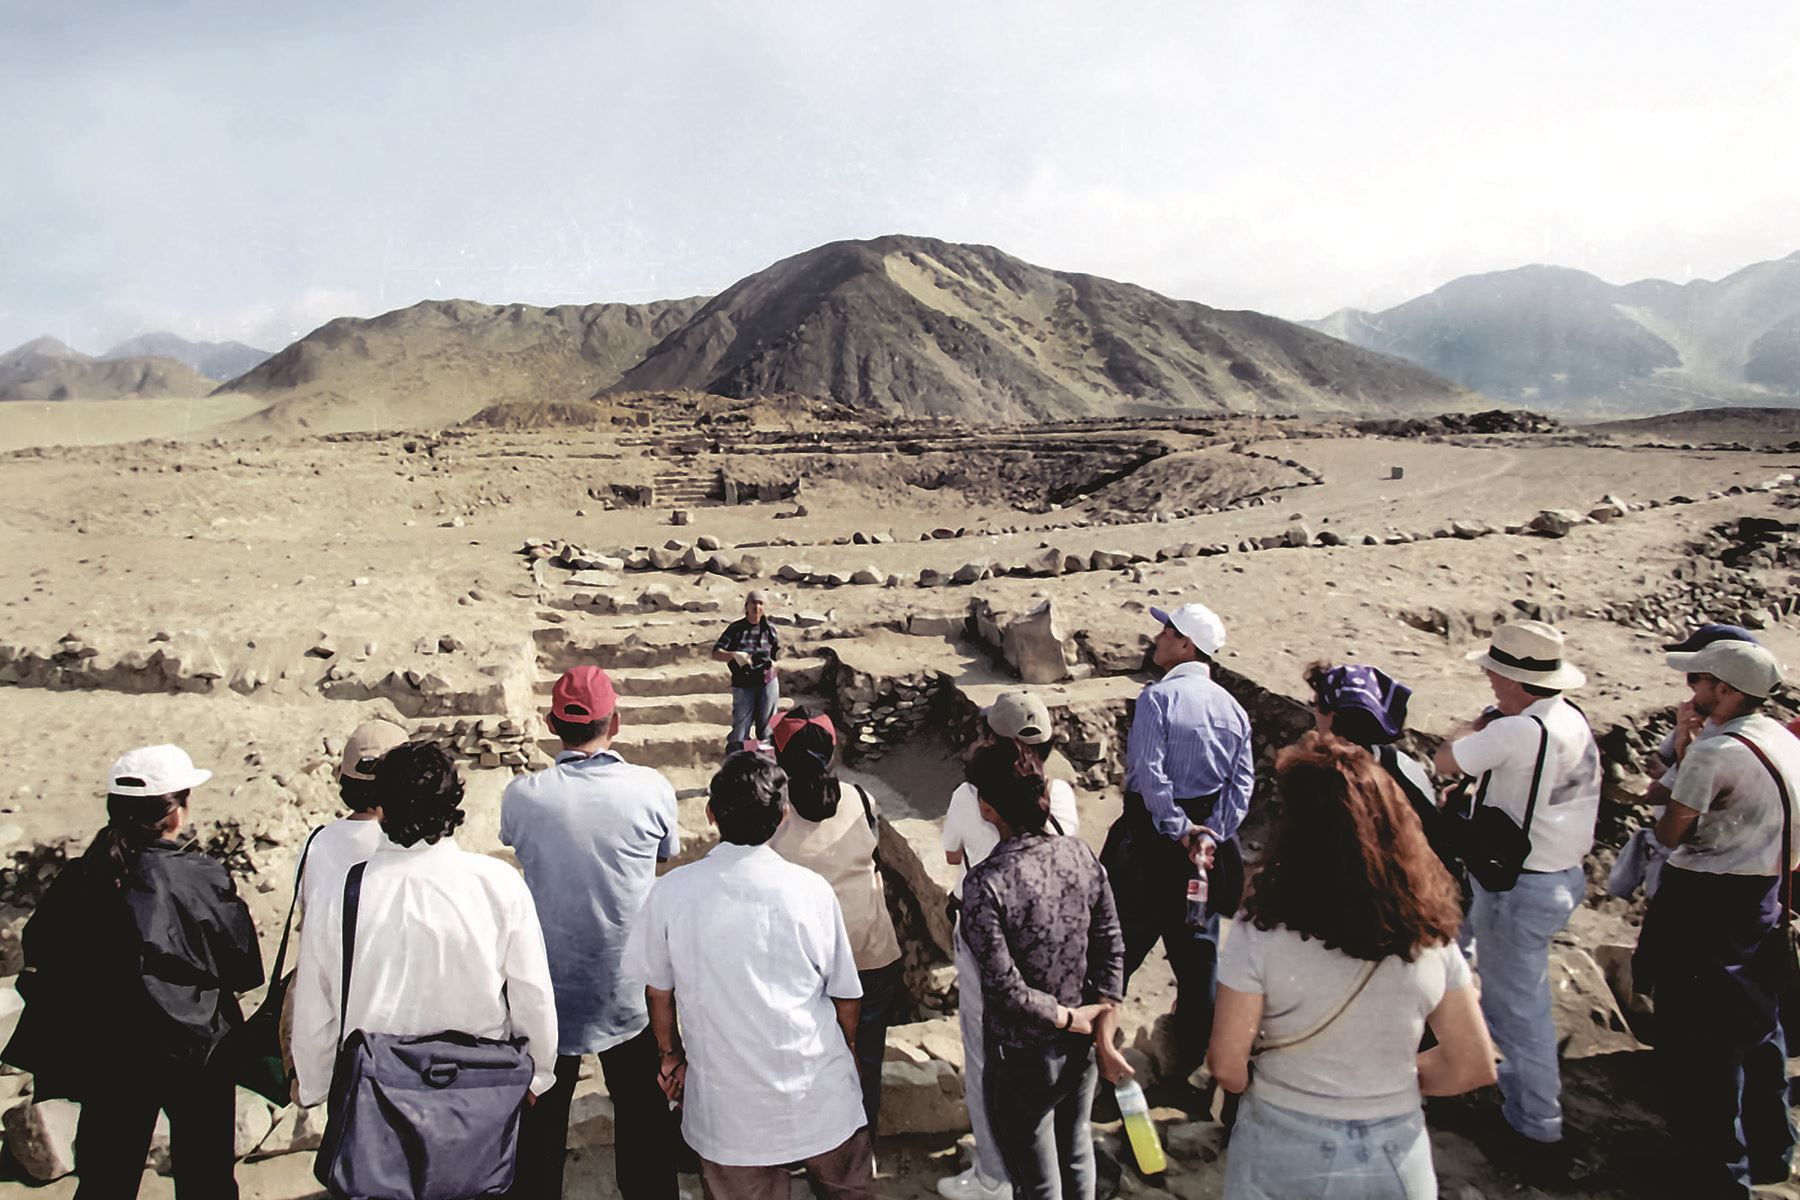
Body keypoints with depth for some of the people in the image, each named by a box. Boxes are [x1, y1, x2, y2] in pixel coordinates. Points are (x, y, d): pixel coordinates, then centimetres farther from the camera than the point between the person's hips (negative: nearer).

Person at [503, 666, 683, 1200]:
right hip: (629, 991, 0)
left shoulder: (521, 796, -16)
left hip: (550, 990, 0)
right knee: (642, 1114, 19)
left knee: (541, 1115, 20)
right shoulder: (651, 789, -17)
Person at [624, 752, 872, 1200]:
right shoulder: (811, 889, -14)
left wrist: (671, 1054, 18)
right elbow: (846, 995, -3)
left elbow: (658, 990, 0)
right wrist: (847, 1048, 17)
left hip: (729, 1108, 1)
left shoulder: (672, 891, -13)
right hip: (819, 1096, 0)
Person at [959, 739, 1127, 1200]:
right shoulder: (1081, 855, -11)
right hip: (1081, 1048, 5)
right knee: (1077, 1155, 28)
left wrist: (1067, 1018, -12)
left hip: (1022, 1059, -5)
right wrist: (1104, 1028, -2)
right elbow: (1113, 946, -7)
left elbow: (1004, 988, -26)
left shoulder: (985, 882, -26)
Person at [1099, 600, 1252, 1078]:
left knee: (1123, 938, 8)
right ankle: (1199, 1053, 26)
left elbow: (1150, 774, -22)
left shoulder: (1158, 696, -15)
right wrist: (1210, 836, -9)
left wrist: (1178, 830, -14)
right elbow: (1242, 782, -3)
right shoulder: (1232, 708, 3)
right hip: (1206, 835, 5)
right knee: (1199, 947, 15)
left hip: (1151, 835, -5)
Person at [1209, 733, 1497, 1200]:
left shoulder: (1262, 932, -21)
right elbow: (1474, 1066, -1)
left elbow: (1227, 1066, -14)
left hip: (1282, 1151, -2)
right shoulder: (1430, 933, -11)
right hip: (1396, 1157, 3)